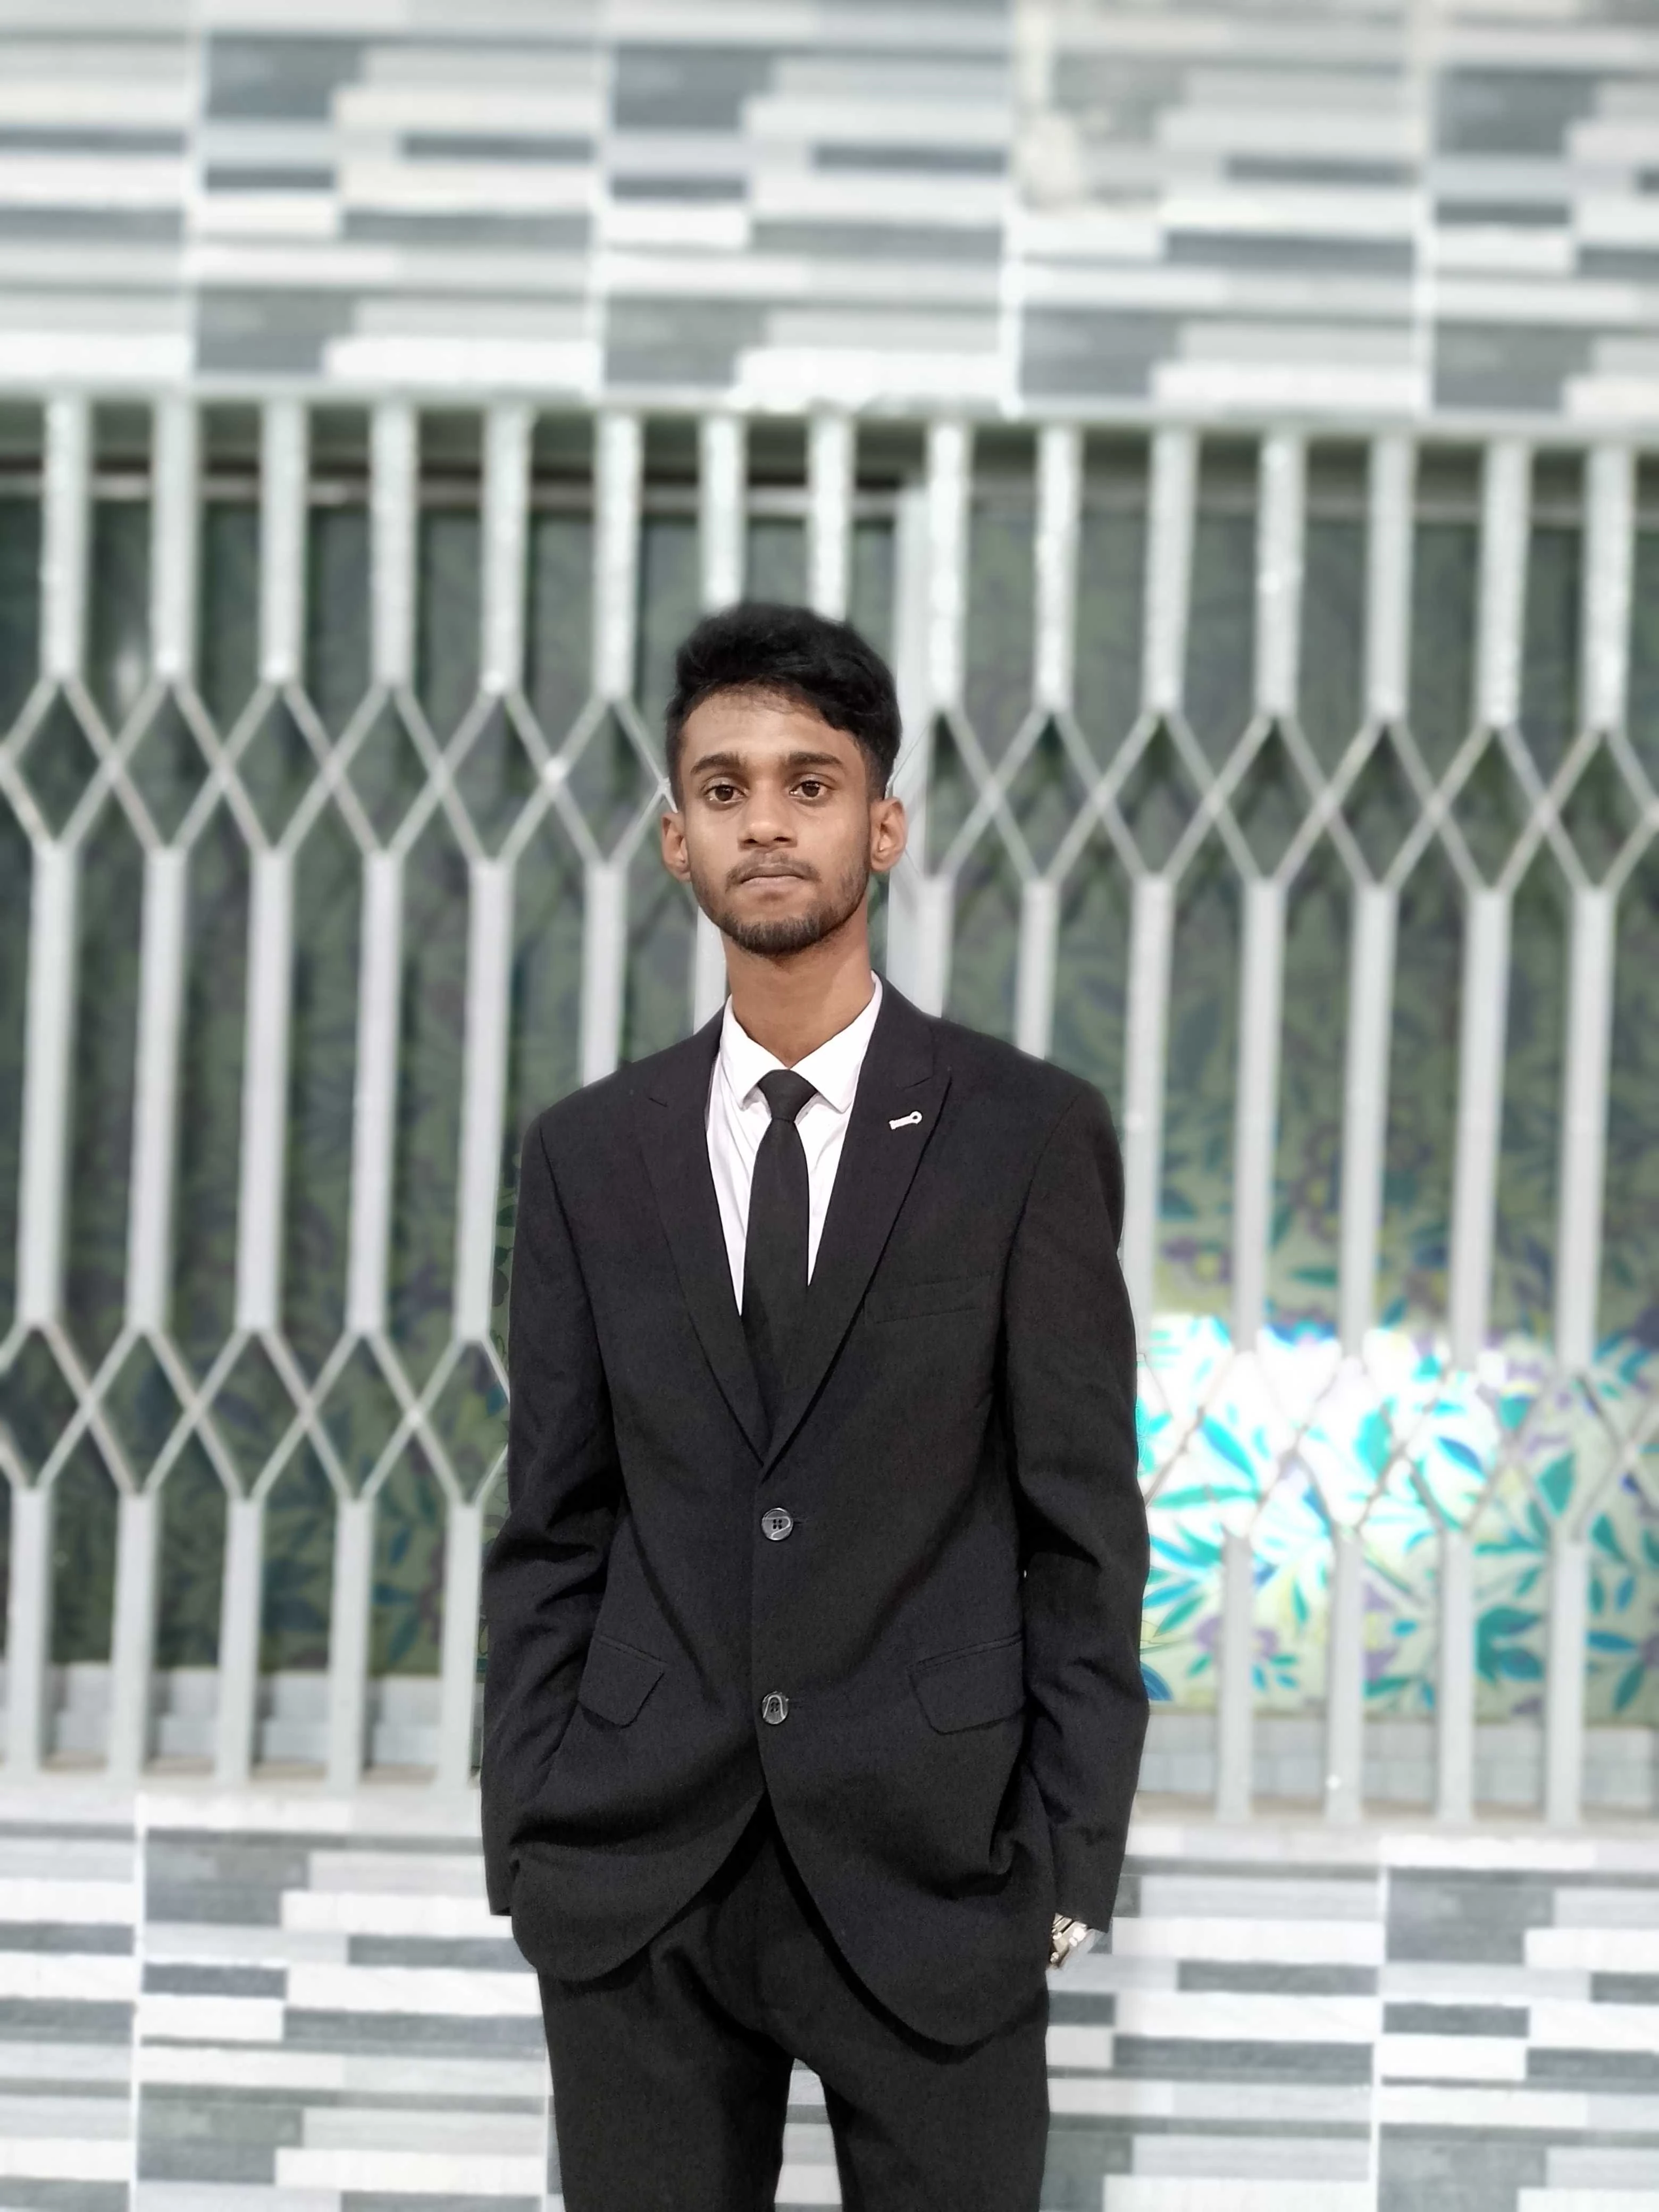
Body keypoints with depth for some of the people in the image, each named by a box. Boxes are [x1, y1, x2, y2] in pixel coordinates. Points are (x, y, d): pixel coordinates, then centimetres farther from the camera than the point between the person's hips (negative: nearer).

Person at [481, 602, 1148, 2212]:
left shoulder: (1030, 1137, 1)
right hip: (633, 1880, 2)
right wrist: (525, 1846, 2)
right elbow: (551, 1533, 9)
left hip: (931, 1873, -2)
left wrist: (1072, 1859, -5)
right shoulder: (586, 1155, 8)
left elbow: (1083, 1527, 0)